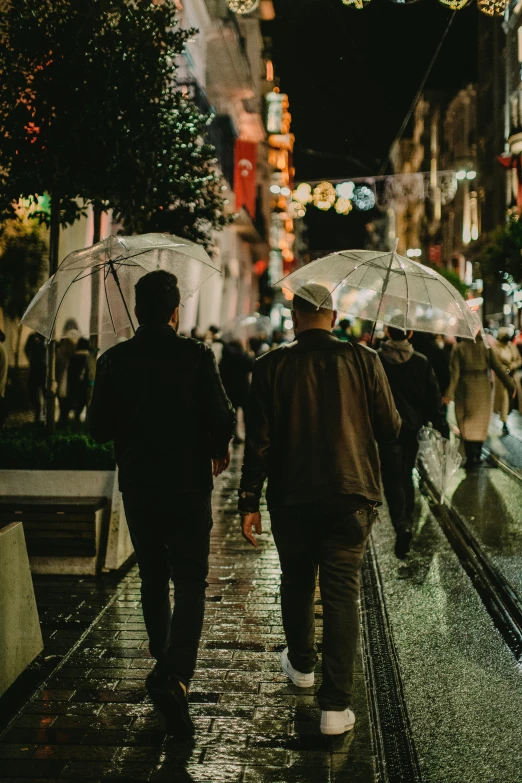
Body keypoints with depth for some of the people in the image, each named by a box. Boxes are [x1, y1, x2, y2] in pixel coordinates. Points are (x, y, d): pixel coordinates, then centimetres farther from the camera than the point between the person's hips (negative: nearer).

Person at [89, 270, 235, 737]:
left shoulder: (114, 361, -4)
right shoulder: (197, 357, -11)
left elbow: (99, 429, -2)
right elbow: (222, 420, -12)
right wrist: (218, 448, 9)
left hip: (138, 489, 3)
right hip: (188, 488, -3)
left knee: (153, 580, 18)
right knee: (191, 583, 1)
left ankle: (166, 665, 28)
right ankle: (175, 675, -16)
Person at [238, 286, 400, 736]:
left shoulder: (273, 366, -5)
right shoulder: (363, 361, -5)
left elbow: (259, 440, -6)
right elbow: (390, 429, -1)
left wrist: (250, 501, -1)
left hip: (291, 497, 1)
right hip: (350, 497, 0)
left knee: (296, 582, 21)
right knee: (342, 593, 0)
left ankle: (301, 665, 40)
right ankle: (335, 706, -5)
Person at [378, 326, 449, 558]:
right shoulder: (422, 362, -1)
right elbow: (434, 398, 0)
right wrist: (442, 428, 6)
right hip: (413, 429, 4)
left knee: (392, 479, -3)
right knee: (406, 475, 21)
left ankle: (401, 524, -21)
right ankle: (408, 520, 31)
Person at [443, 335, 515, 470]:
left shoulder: (458, 348, -7)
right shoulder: (486, 347, -3)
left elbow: (454, 372, -14)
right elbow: (498, 368, -4)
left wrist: (449, 393, -16)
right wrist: (510, 386, 1)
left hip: (465, 389, -2)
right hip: (483, 388, 2)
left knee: (467, 424, 5)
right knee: (480, 422, 16)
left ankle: (471, 457, -5)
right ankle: (477, 456, 22)